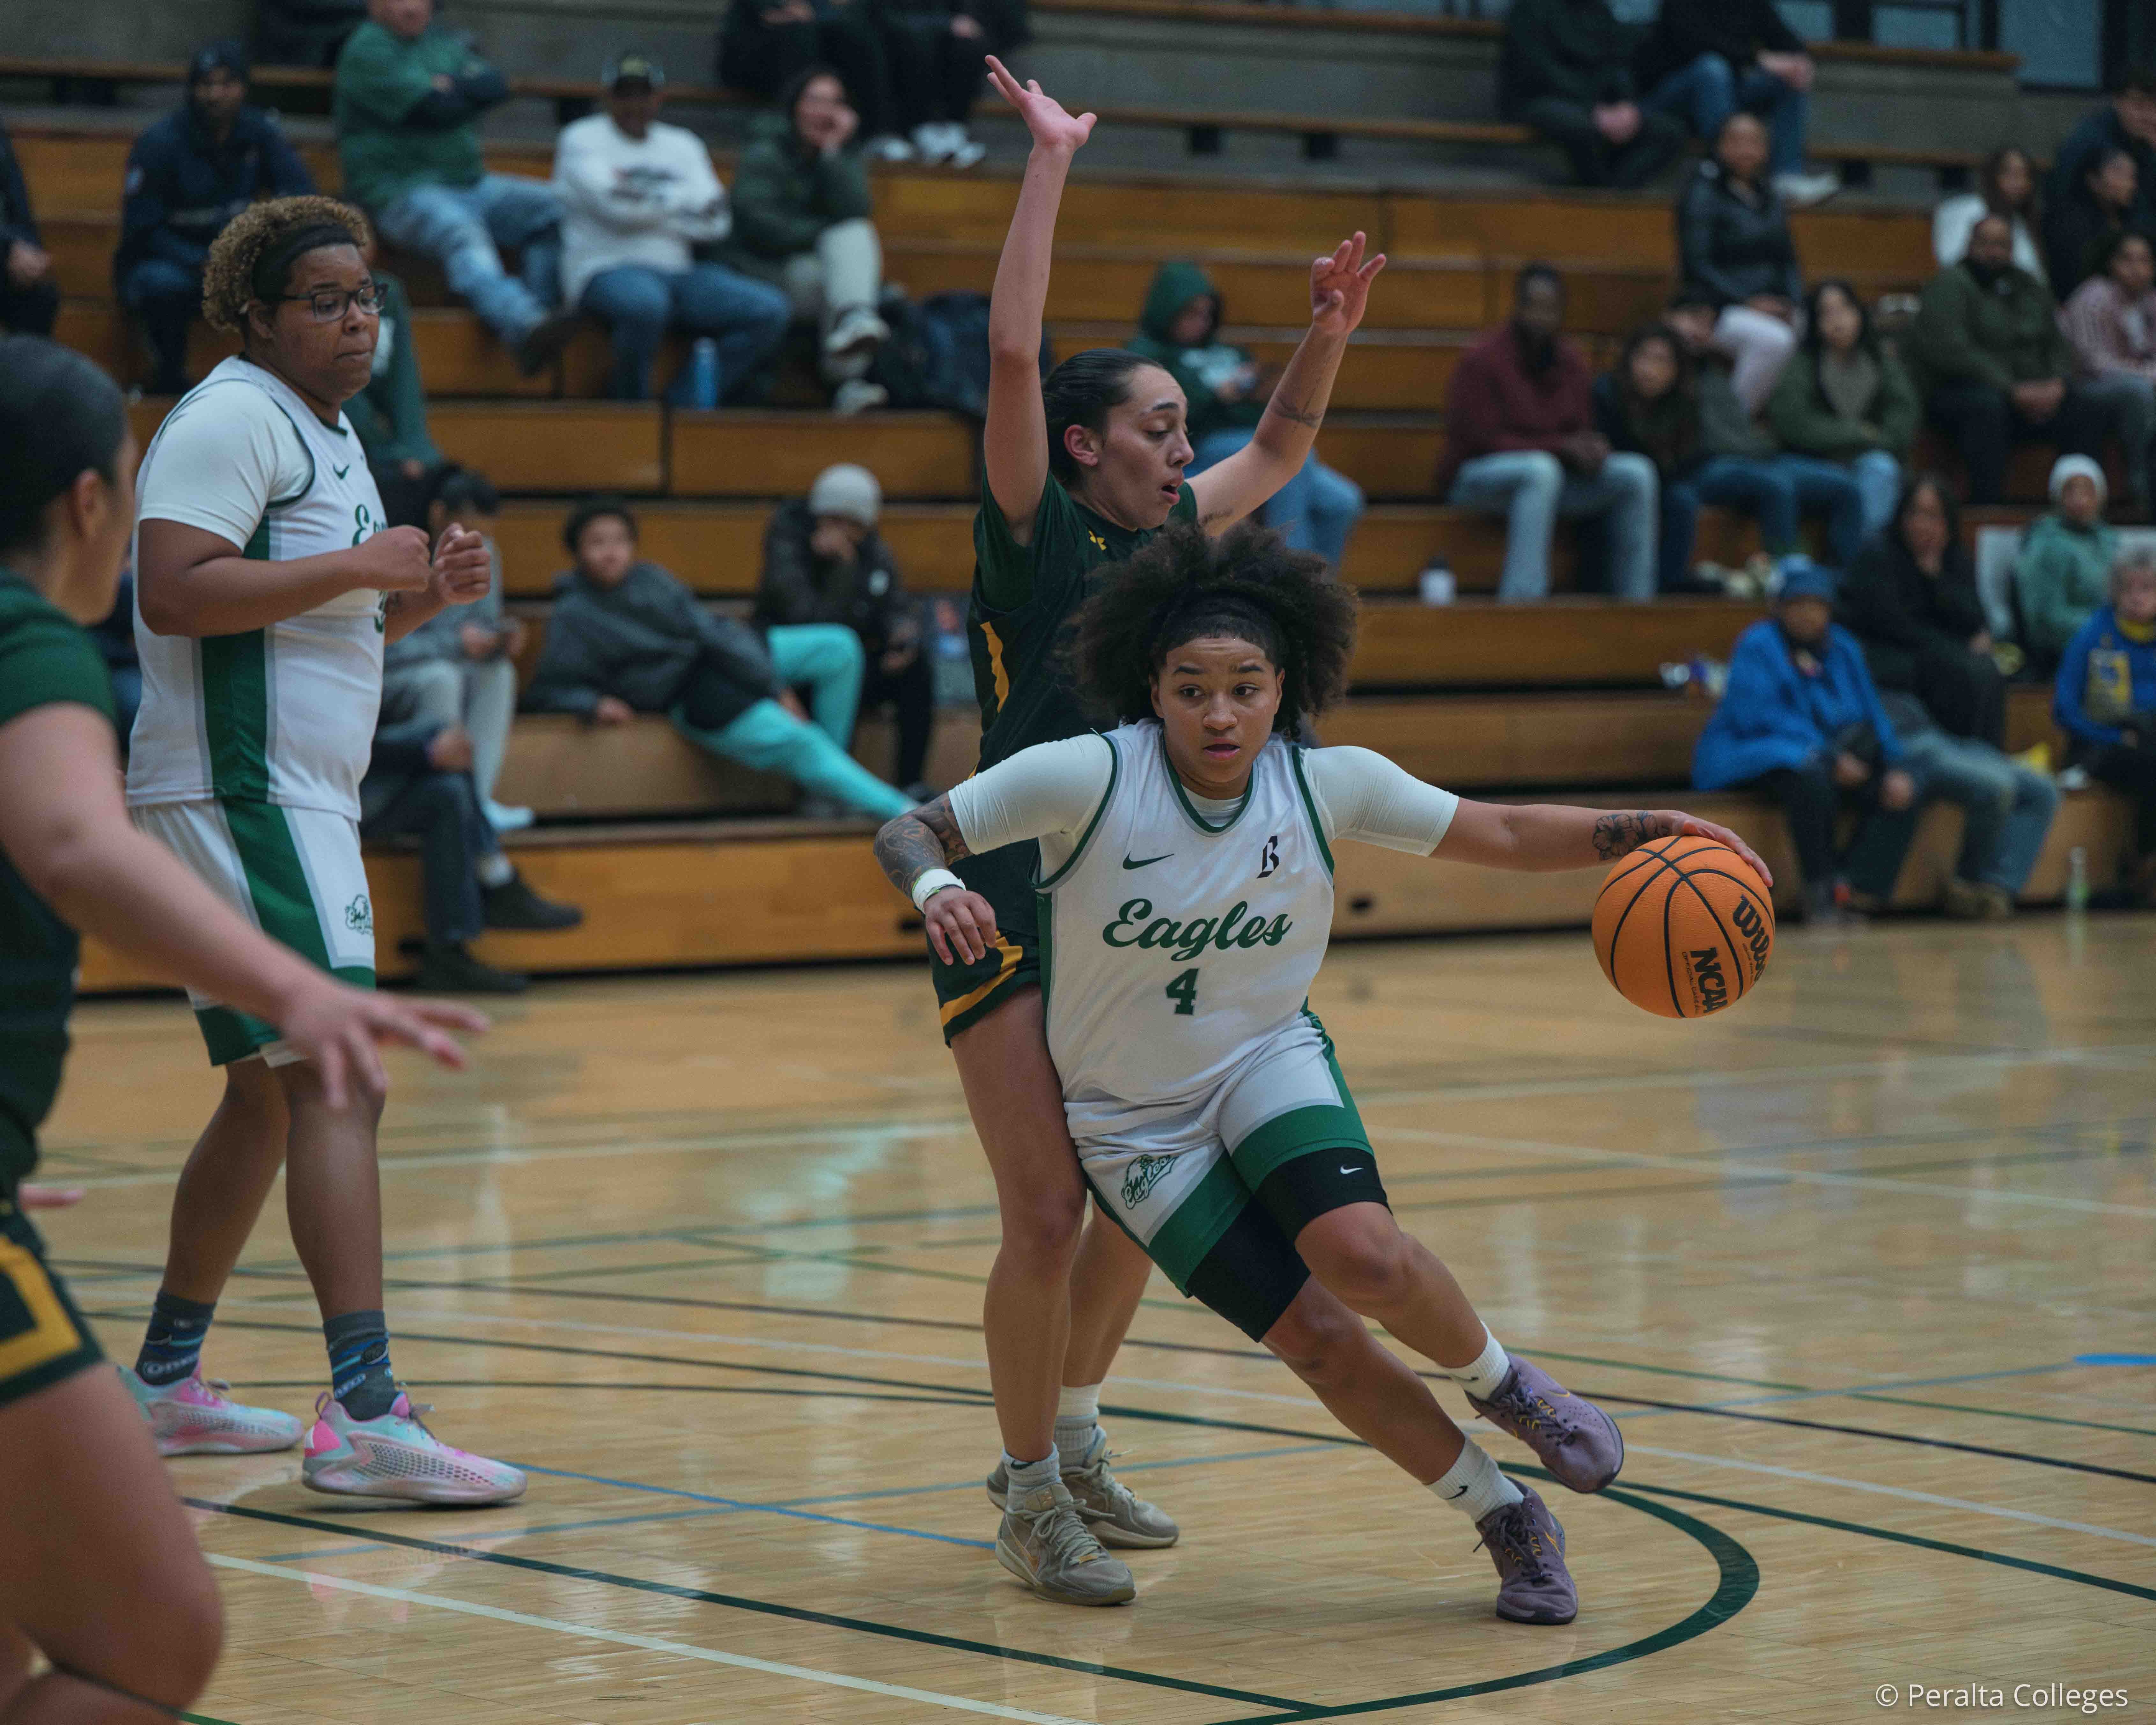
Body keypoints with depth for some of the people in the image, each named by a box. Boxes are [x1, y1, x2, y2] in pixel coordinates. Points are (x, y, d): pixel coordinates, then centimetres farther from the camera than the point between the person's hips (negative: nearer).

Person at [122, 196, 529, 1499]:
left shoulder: (327, 433, 19)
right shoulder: (233, 418, -12)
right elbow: (176, 592, -24)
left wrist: (420, 596, 10)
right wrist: (354, 567, -21)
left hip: (296, 798, 11)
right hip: (241, 793, -11)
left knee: (272, 1094, 17)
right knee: (338, 1084, -19)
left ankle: (168, 1381, 27)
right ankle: (364, 1415, -26)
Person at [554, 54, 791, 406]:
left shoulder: (682, 145, 21)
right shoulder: (581, 139, 8)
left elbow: (714, 224, 6)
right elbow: (614, 205, -10)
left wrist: (646, 199, -6)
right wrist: (684, 200, 1)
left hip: (678, 272, 6)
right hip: (607, 270, -6)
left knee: (769, 311, -18)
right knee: (645, 304, -42)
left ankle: (684, 404, -17)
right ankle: (629, 404, -16)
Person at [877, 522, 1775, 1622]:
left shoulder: (1328, 785, -13)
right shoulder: (1086, 778, -22)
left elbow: (1503, 835, -4)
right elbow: (908, 831, -16)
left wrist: (1637, 833, -18)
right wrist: (938, 888, -38)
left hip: (1269, 1062, 1)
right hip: (1134, 1120, -1)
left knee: (1364, 1255, -29)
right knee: (1316, 1337, -12)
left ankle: (1503, 1385, 3)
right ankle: (1507, 1520, 8)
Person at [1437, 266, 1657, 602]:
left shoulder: (1571, 363, 7)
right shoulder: (1482, 361, -14)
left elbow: (1581, 434, 11)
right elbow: (1482, 441, -17)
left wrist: (1592, 449, -16)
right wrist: (1563, 448, -22)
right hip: (1474, 479, -7)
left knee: (1636, 472, -12)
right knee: (1539, 469, -40)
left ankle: (1635, 600, -13)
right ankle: (1521, 598, -46)